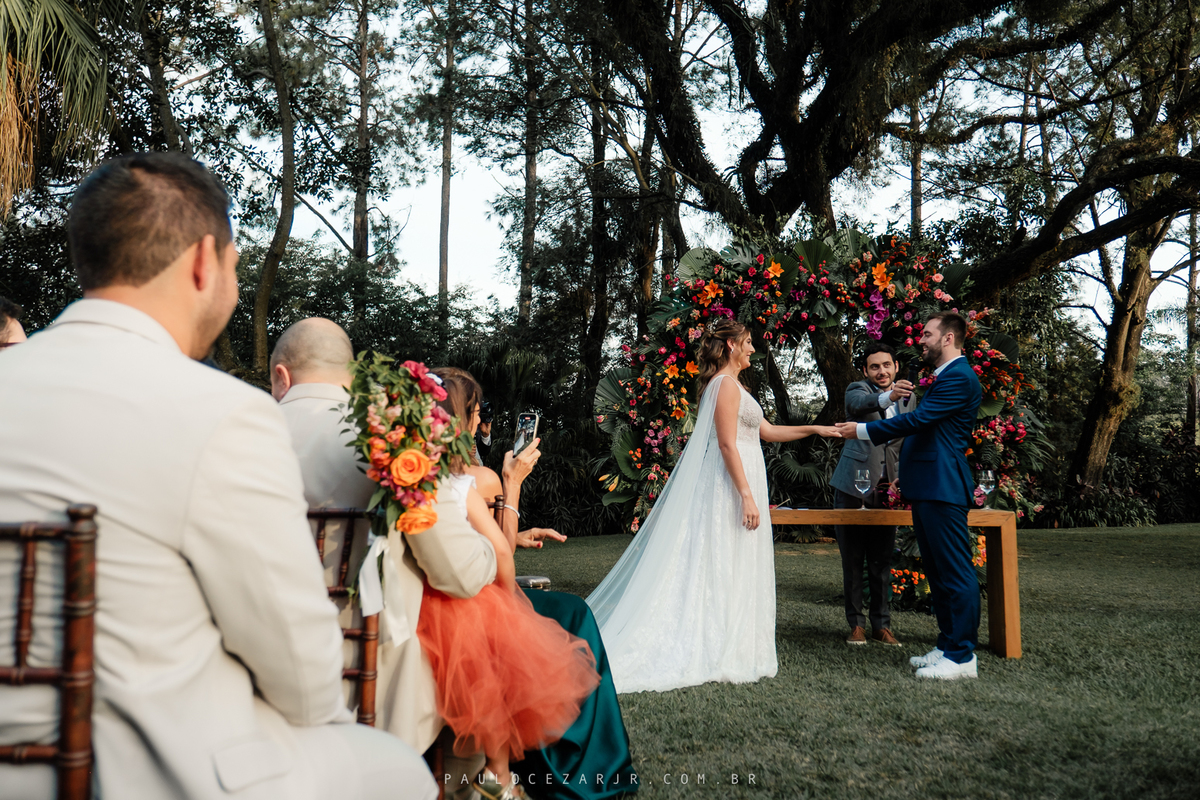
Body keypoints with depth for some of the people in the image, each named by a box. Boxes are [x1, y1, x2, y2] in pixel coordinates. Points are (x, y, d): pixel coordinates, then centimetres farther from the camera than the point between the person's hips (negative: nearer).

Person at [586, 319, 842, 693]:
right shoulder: (727, 384, -12)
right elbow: (727, 443, -20)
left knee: (731, 570, 10)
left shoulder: (728, 384, 19)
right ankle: (719, 652, -2)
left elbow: (766, 431, 23)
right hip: (731, 484, -10)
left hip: (736, 482, 10)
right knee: (724, 567, -6)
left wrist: (814, 429, 22)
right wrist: (747, 495, -22)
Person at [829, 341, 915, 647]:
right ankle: (856, 624, 13)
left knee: (881, 562, 8)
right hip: (853, 486, -3)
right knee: (852, 561, 3)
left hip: (887, 491, 3)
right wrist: (888, 396, -49)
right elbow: (859, 403, -29)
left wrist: (902, 478, 4)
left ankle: (881, 624, 18)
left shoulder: (909, 398, 11)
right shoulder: (857, 390, -3)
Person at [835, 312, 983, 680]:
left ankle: (962, 656, -2)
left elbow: (917, 419, -17)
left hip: (942, 488, -11)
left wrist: (863, 430, -12)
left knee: (955, 572, -6)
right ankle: (948, 646, 22)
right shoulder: (946, 377, 21)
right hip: (927, 488, 11)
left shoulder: (959, 378, -12)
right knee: (938, 573, 14)